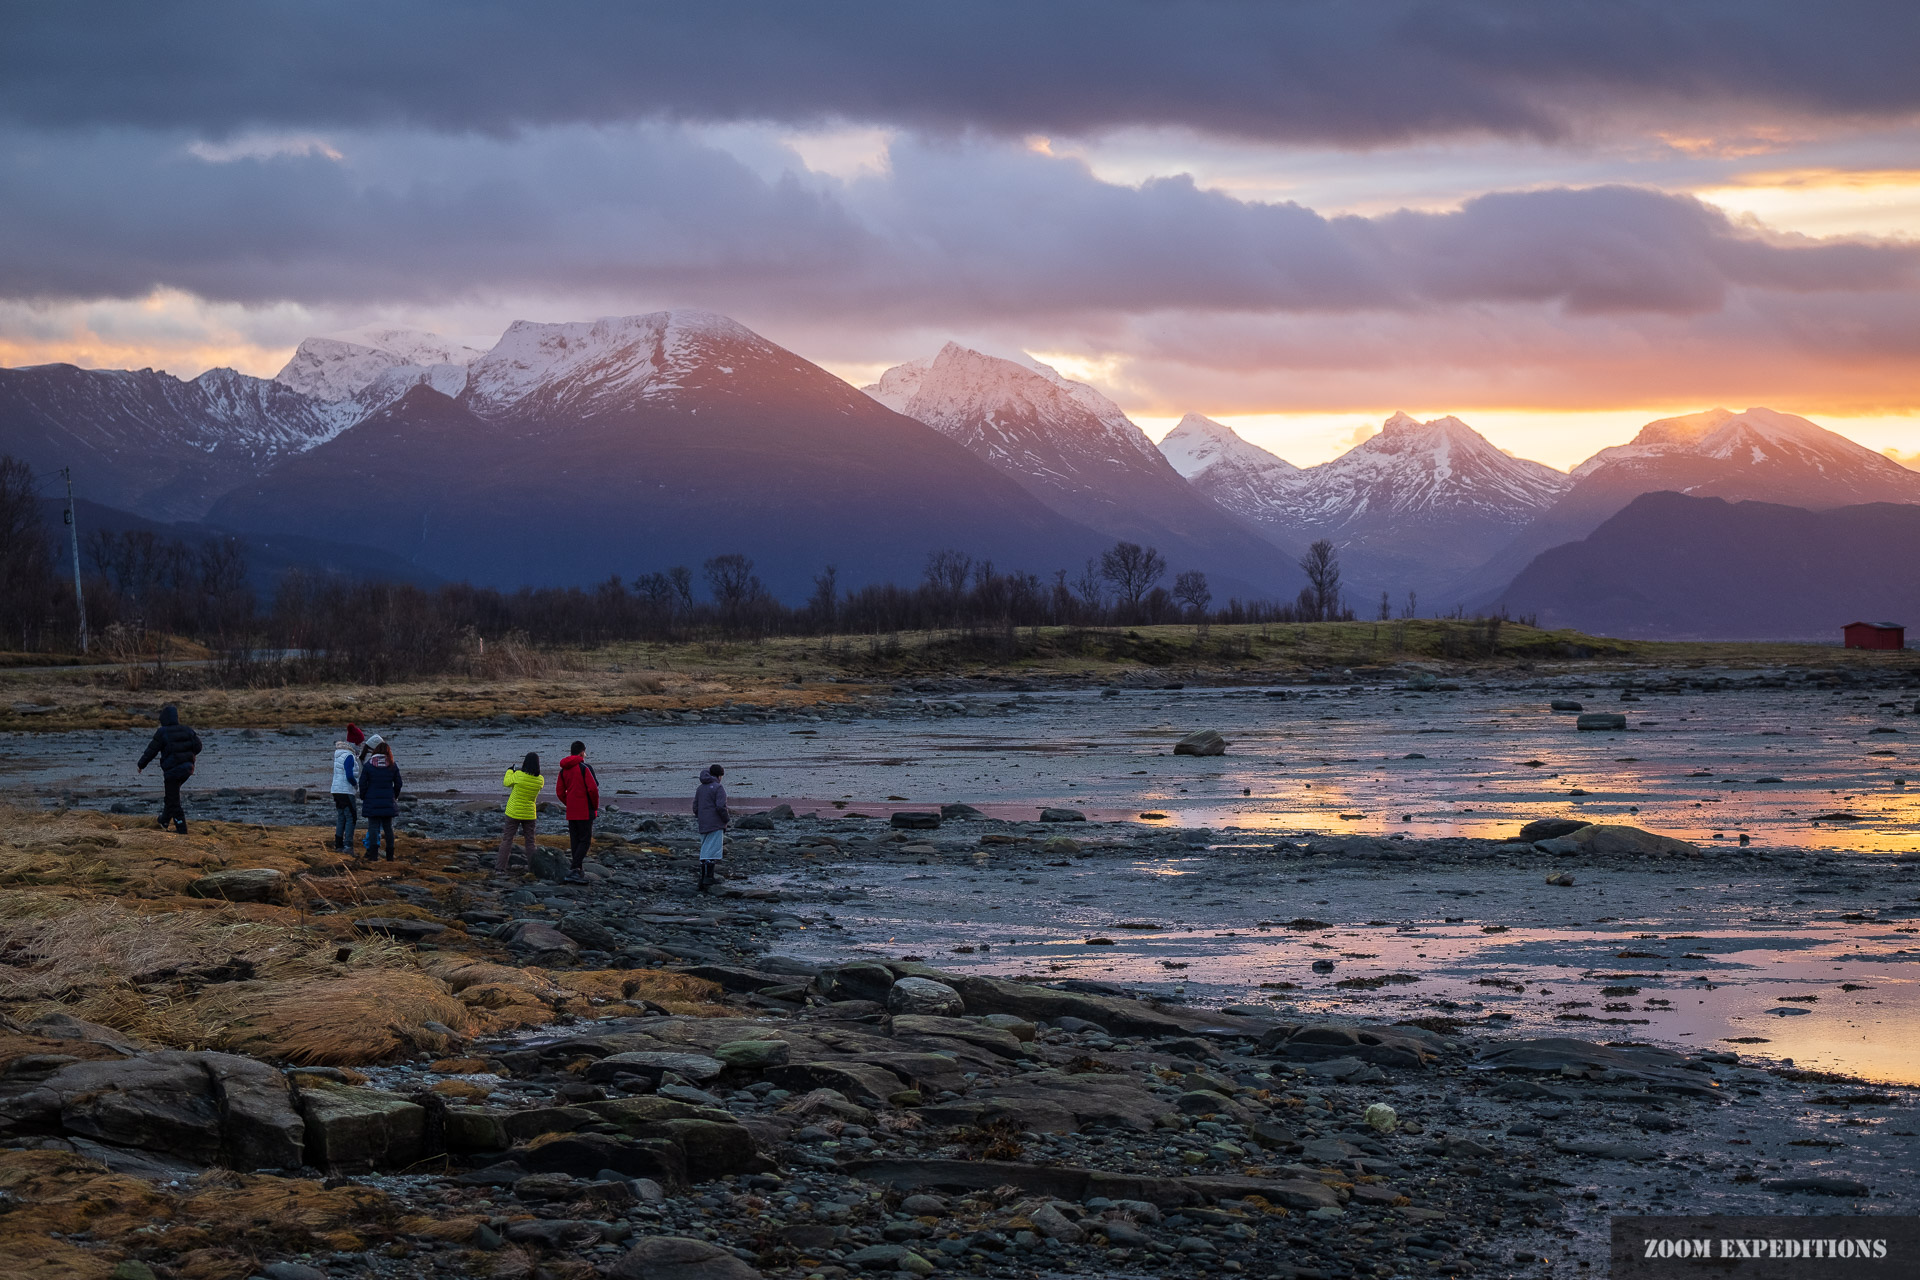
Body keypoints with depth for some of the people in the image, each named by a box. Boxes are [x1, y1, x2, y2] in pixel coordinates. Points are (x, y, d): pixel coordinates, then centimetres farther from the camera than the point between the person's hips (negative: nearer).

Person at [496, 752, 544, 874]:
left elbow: (506, 783, -1)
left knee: (507, 839, 5)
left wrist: (510, 771, 17)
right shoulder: (540, 780, -9)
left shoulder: (519, 775, -18)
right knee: (530, 841, 11)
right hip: (529, 814, 2)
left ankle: (500, 868, 3)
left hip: (514, 812, -2)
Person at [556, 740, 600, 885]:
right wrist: (595, 806, -4)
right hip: (585, 811, -7)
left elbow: (560, 792, 11)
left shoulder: (564, 770, 10)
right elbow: (592, 789, -18)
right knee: (585, 841, -5)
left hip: (571, 812, 7)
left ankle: (578, 872, 13)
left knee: (575, 841, 11)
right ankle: (575, 871, -15)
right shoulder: (585, 768, -12)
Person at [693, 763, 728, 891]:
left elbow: (695, 807, 16)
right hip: (716, 825, -7)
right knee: (712, 854, -8)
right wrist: (726, 819, -4)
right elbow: (721, 806, -17)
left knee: (704, 853, 11)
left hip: (703, 826, 7)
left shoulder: (700, 788, 16)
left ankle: (702, 881, 10)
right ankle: (708, 880, -15)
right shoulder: (718, 788, -9)